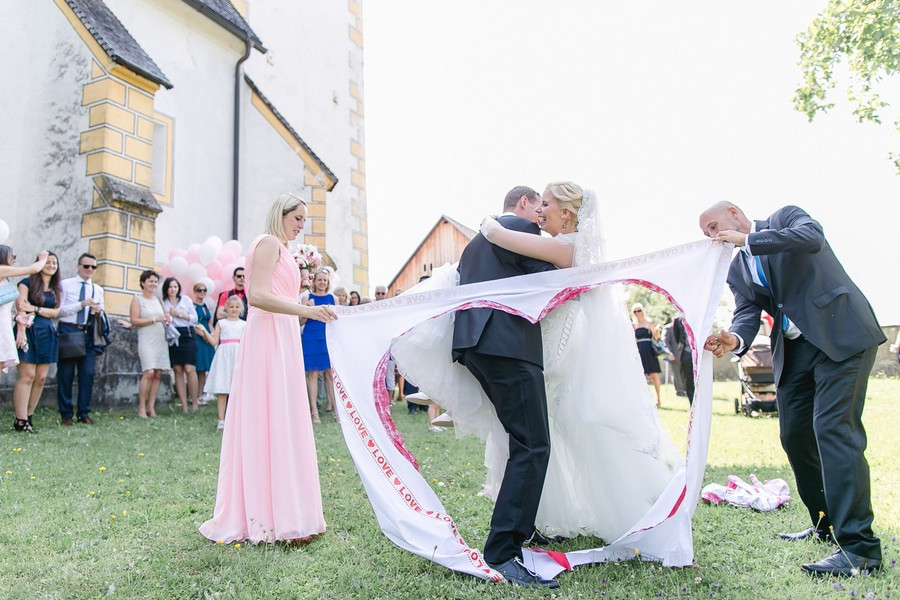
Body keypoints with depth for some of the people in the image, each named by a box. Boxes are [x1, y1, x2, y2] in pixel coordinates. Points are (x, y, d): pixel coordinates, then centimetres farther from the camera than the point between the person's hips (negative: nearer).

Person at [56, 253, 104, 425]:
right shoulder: (65, 285, 2)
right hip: (68, 330, -3)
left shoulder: (98, 289, 14)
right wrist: (81, 304, -16)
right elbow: (59, 310, -7)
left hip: (88, 333, 3)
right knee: (65, 373, 2)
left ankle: (84, 413, 11)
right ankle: (66, 413, 11)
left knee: (87, 373, 2)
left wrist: (98, 311, -8)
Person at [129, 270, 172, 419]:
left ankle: (151, 407, 8)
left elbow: (165, 315, 26)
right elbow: (134, 321, -9)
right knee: (149, 372, -17)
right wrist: (155, 319, -14)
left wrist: (168, 319, 2)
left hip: (161, 340, 6)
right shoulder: (137, 299, 0)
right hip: (147, 341, -6)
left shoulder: (158, 300, 16)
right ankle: (141, 407, -5)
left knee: (158, 374, 1)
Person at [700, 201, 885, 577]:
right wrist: (735, 339, -23)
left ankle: (859, 548, -12)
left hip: (841, 334, -7)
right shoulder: (737, 269, 13)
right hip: (794, 350, 7)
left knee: (833, 428, -16)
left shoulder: (786, 217, 1)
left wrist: (746, 239, -18)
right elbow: (747, 313, 0)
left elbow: (811, 238, -21)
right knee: (795, 436, 8)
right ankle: (826, 525, 26)